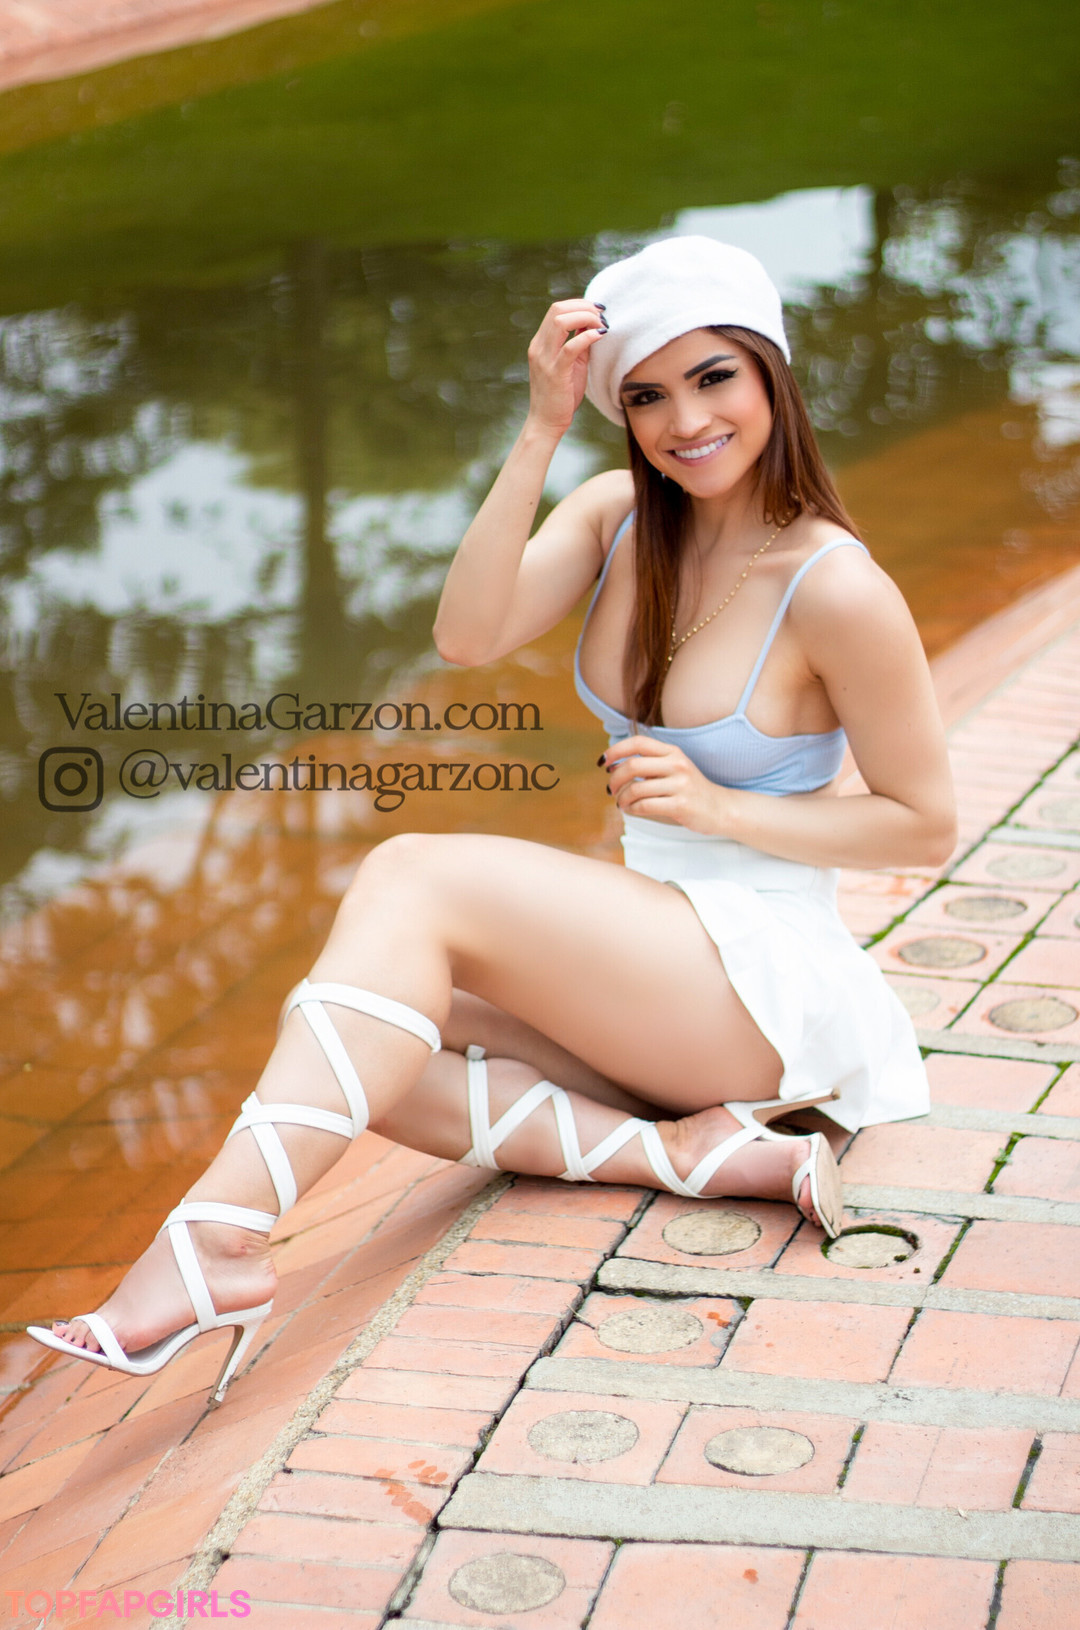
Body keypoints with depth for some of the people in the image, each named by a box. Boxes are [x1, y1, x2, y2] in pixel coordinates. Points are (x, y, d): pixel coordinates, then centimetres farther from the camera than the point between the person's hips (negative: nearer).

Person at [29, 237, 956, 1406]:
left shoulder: (836, 590, -13)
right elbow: (468, 635, -13)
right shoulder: (617, 515, 4)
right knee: (349, 1038, -14)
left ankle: (218, 1237, -37)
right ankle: (682, 1149, -22)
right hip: (647, 954, 7)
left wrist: (719, 807, -15)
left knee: (413, 880, -24)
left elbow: (926, 827, -6)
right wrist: (542, 428, -19)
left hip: (767, 976, -7)